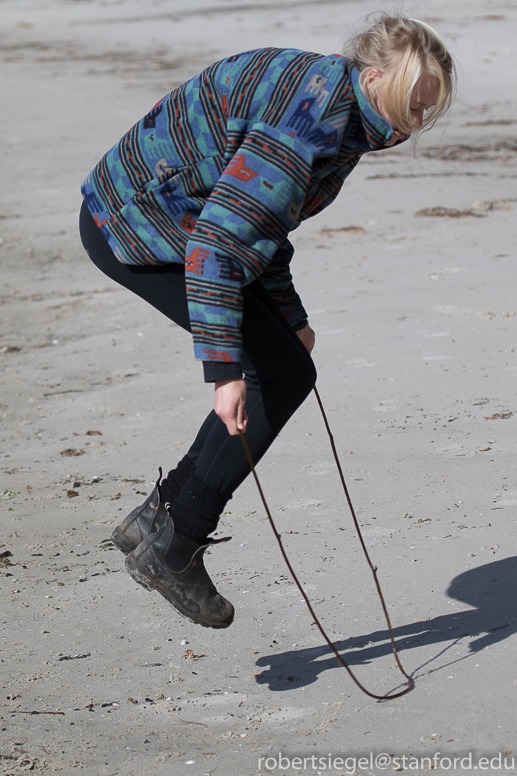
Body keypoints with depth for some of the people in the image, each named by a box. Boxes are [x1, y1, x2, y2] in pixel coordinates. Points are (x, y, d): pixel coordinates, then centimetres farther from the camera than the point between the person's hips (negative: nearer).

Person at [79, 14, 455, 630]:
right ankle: (170, 548, -1)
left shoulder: (333, 102, 5)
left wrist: (288, 317, 18)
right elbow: (215, 242, -33)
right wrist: (225, 372, -33)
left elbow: (258, 214, 18)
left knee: (287, 371, 7)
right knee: (278, 375, -10)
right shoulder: (312, 122, -28)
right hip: (139, 231, -10)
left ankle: (157, 519, 13)